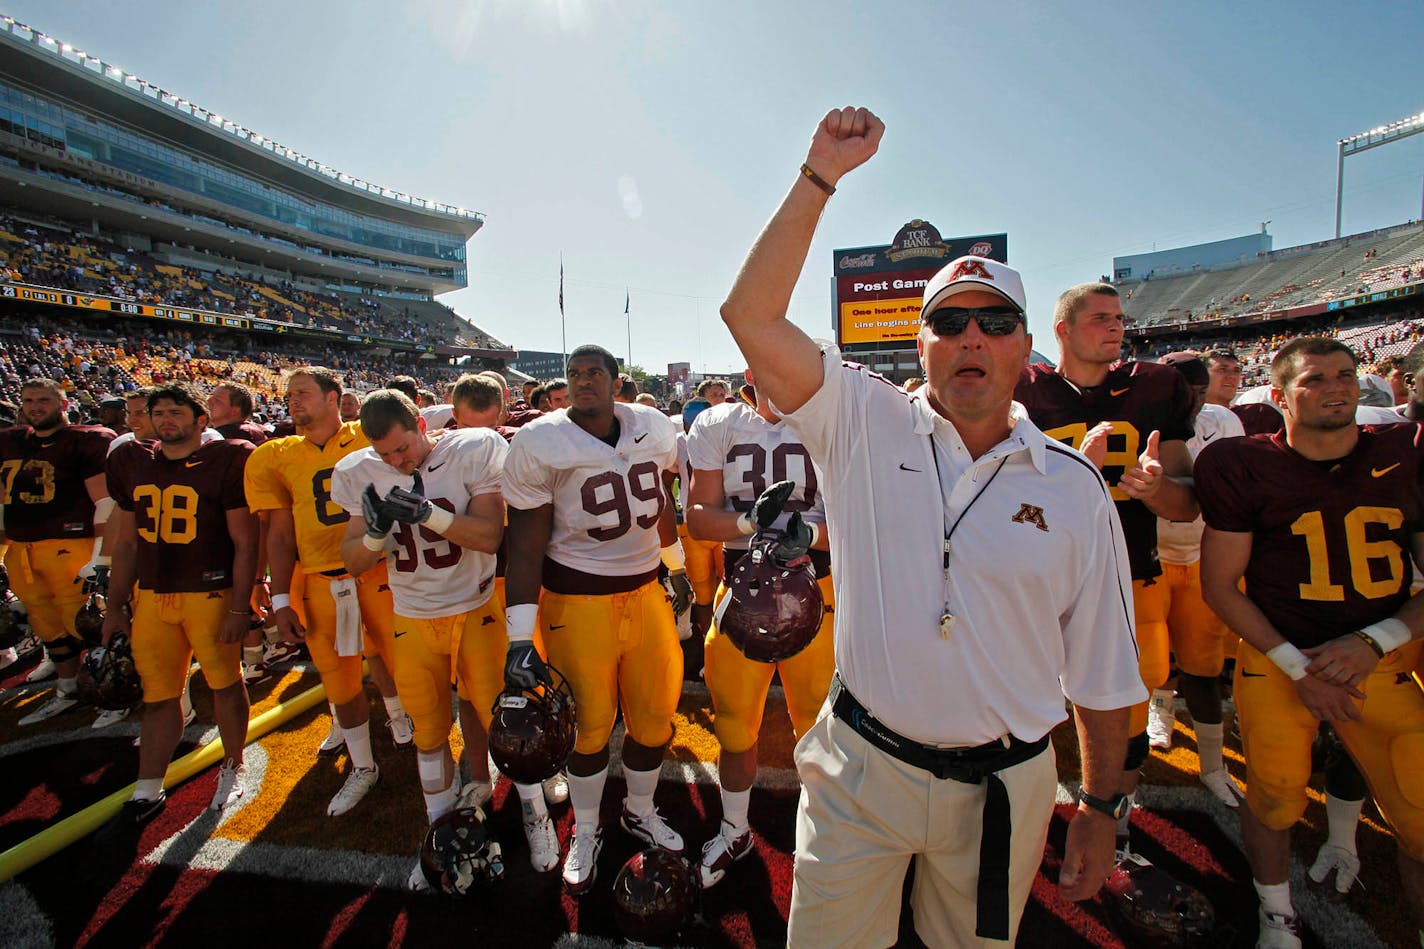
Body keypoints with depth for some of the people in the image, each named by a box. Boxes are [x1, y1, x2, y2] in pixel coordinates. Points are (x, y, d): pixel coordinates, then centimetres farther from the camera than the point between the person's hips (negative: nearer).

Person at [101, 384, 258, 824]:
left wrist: (239, 608, -12)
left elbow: (244, 543, -9)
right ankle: (148, 792, 25)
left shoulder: (227, 460, -9)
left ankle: (233, 768, 28)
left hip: (211, 594, -5)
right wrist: (114, 606, 15)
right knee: (158, 696, 12)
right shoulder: (131, 462, 9)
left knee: (224, 685, 8)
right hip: (151, 595, 5)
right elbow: (126, 541, 16)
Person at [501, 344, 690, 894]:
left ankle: (639, 812, 45)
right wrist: (520, 636, -14)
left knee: (656, 716, 15)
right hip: (577, 601, -4)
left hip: (647, 589, 4)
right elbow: (525, 546, -12)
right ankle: (586, 832, 41)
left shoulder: (654, 429, 1)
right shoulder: (540, 444, -12)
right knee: (590, 727, 11)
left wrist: (676, 566, 26)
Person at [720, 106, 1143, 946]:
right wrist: (821, 175, -15)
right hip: (861, 766, -1)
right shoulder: (865, 426, -8)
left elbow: (1101, 672, 2)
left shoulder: (1075, 489, -4)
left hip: (1003, 788, 2)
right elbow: (753, 315, -16)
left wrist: (1101, 810, 7)